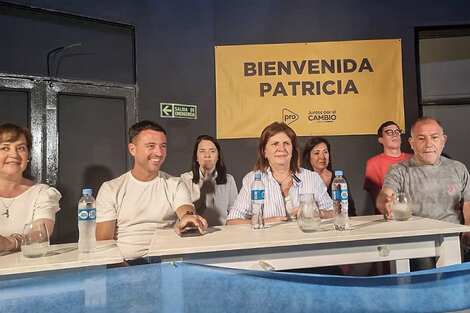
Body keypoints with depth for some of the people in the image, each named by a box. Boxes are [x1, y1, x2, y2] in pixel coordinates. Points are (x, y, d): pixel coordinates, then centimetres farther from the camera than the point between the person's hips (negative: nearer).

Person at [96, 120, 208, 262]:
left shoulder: (176, 185, 9)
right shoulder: (110, 189, 6)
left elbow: (187, 210, -10)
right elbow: (103, 242, 3)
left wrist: (189, 216, -36)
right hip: (126, 264, 0)